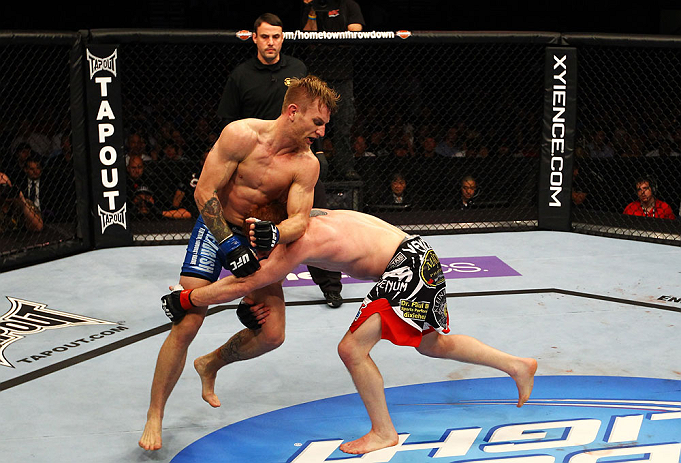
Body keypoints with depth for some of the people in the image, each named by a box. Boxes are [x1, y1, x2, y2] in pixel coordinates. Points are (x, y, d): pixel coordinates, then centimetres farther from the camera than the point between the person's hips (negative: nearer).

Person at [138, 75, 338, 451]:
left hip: (258, 237, 4)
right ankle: (154, 417, 4)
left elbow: (300, 219, -18)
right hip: (216, 228, -4)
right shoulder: (241, 135, -22)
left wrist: (275, 233, -40)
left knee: (272, 335, -3)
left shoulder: (307, 164, -11)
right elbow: (205, 192, -20)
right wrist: (229, 246, -23)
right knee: (186, 325, -12)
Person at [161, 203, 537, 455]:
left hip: (408, 268, -11)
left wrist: (183, 299, -11)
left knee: (352, 348, -9)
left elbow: (244, 283, -19)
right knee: (432, 345, 25)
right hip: (416, 259, 11)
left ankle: (383, 432, 8)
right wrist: (251, 309, 0)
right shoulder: (309, 218, 8)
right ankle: (518, 366, 36)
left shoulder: (301, 240, -21)